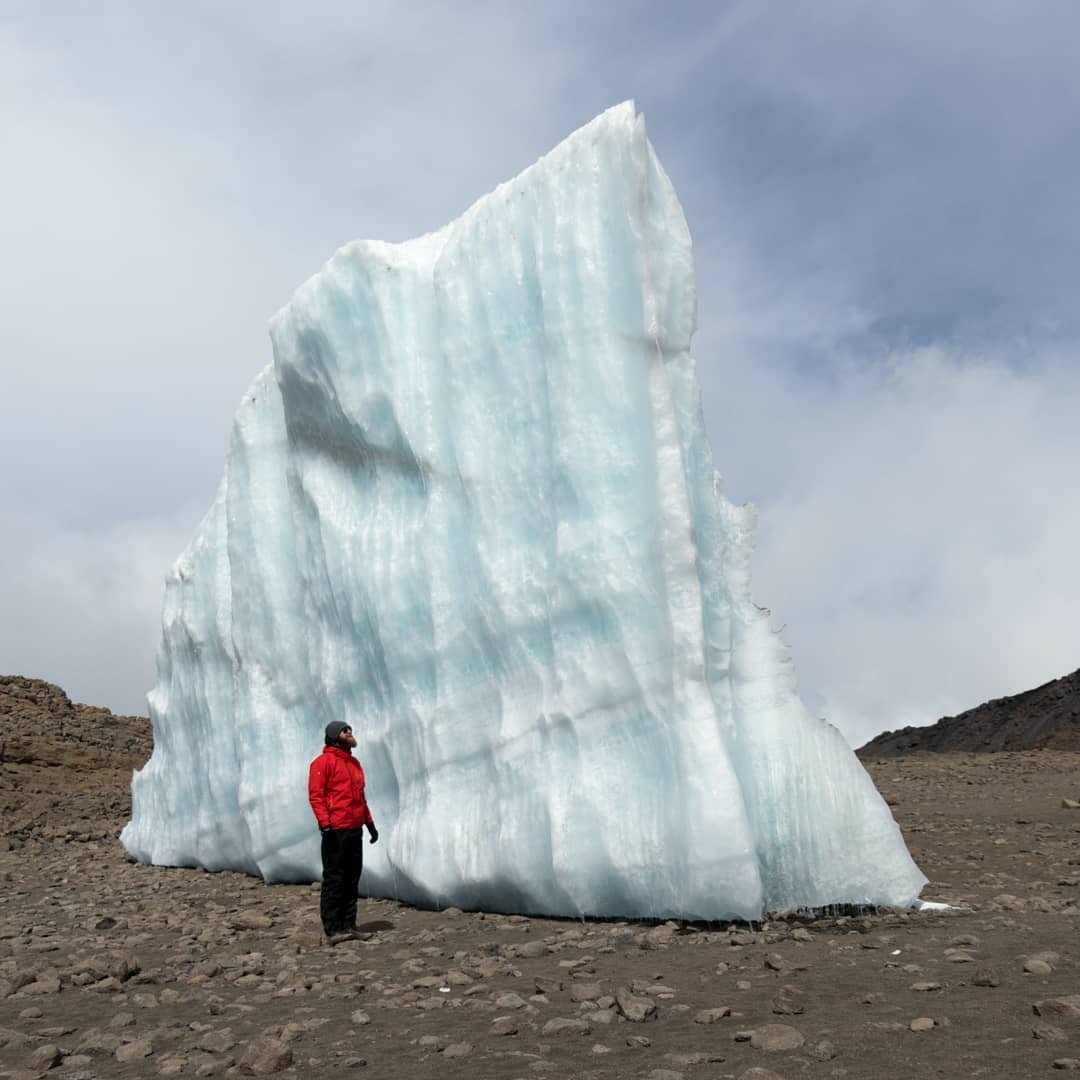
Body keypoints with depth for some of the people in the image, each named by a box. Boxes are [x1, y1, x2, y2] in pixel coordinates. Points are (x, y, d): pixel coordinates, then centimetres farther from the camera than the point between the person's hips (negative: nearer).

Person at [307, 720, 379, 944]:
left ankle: (348, 925, 16)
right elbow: (315, 795, -11)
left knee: (352, 879, 9)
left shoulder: (354, 763, 19)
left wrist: (369, 822, 21)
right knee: (334, 879, -5)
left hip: (355, 829, 8)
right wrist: (324, 823, -19)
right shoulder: (323, 762, -5)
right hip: (335, 830, -8)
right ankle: (333, 929, -3)